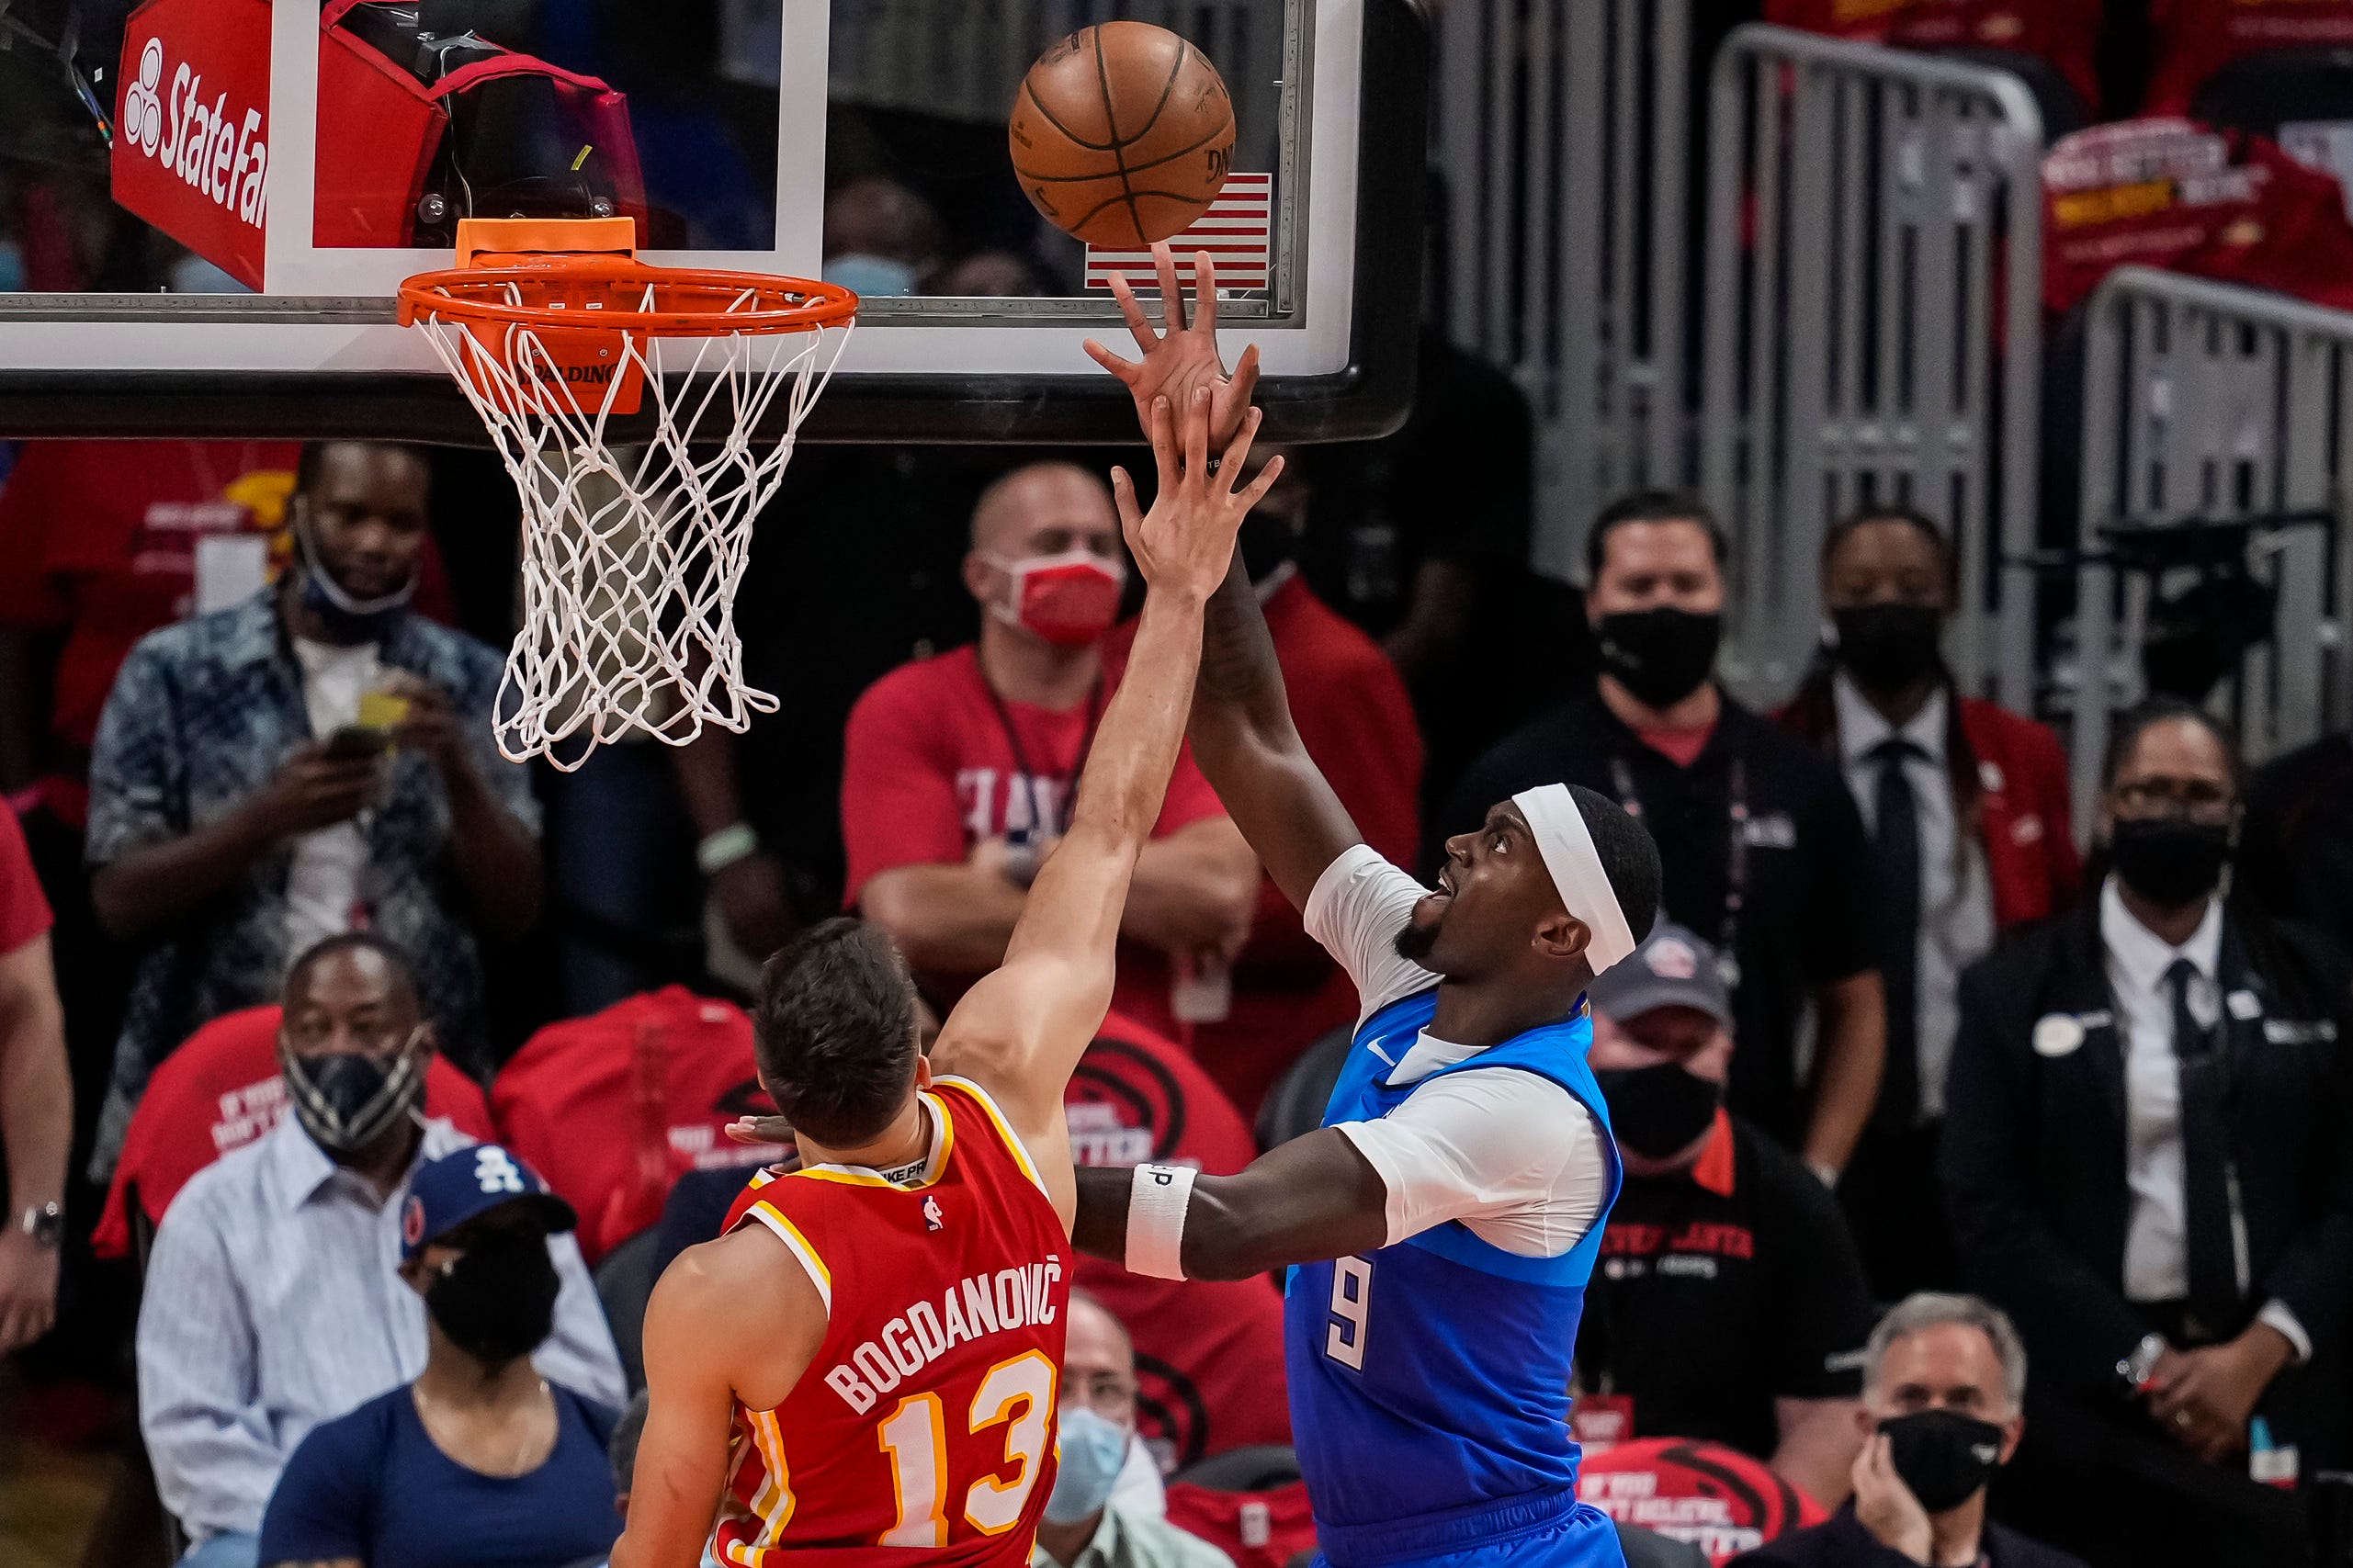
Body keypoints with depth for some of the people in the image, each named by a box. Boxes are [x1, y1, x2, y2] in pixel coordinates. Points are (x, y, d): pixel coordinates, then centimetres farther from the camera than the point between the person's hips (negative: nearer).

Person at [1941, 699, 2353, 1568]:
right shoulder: (2016, 993, 4)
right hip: (2088, 1395, -1)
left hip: (2283, 1376, 1)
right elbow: (1988, 1208, -3)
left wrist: (2259, 1353, -10)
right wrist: (2144, 1367, -10)